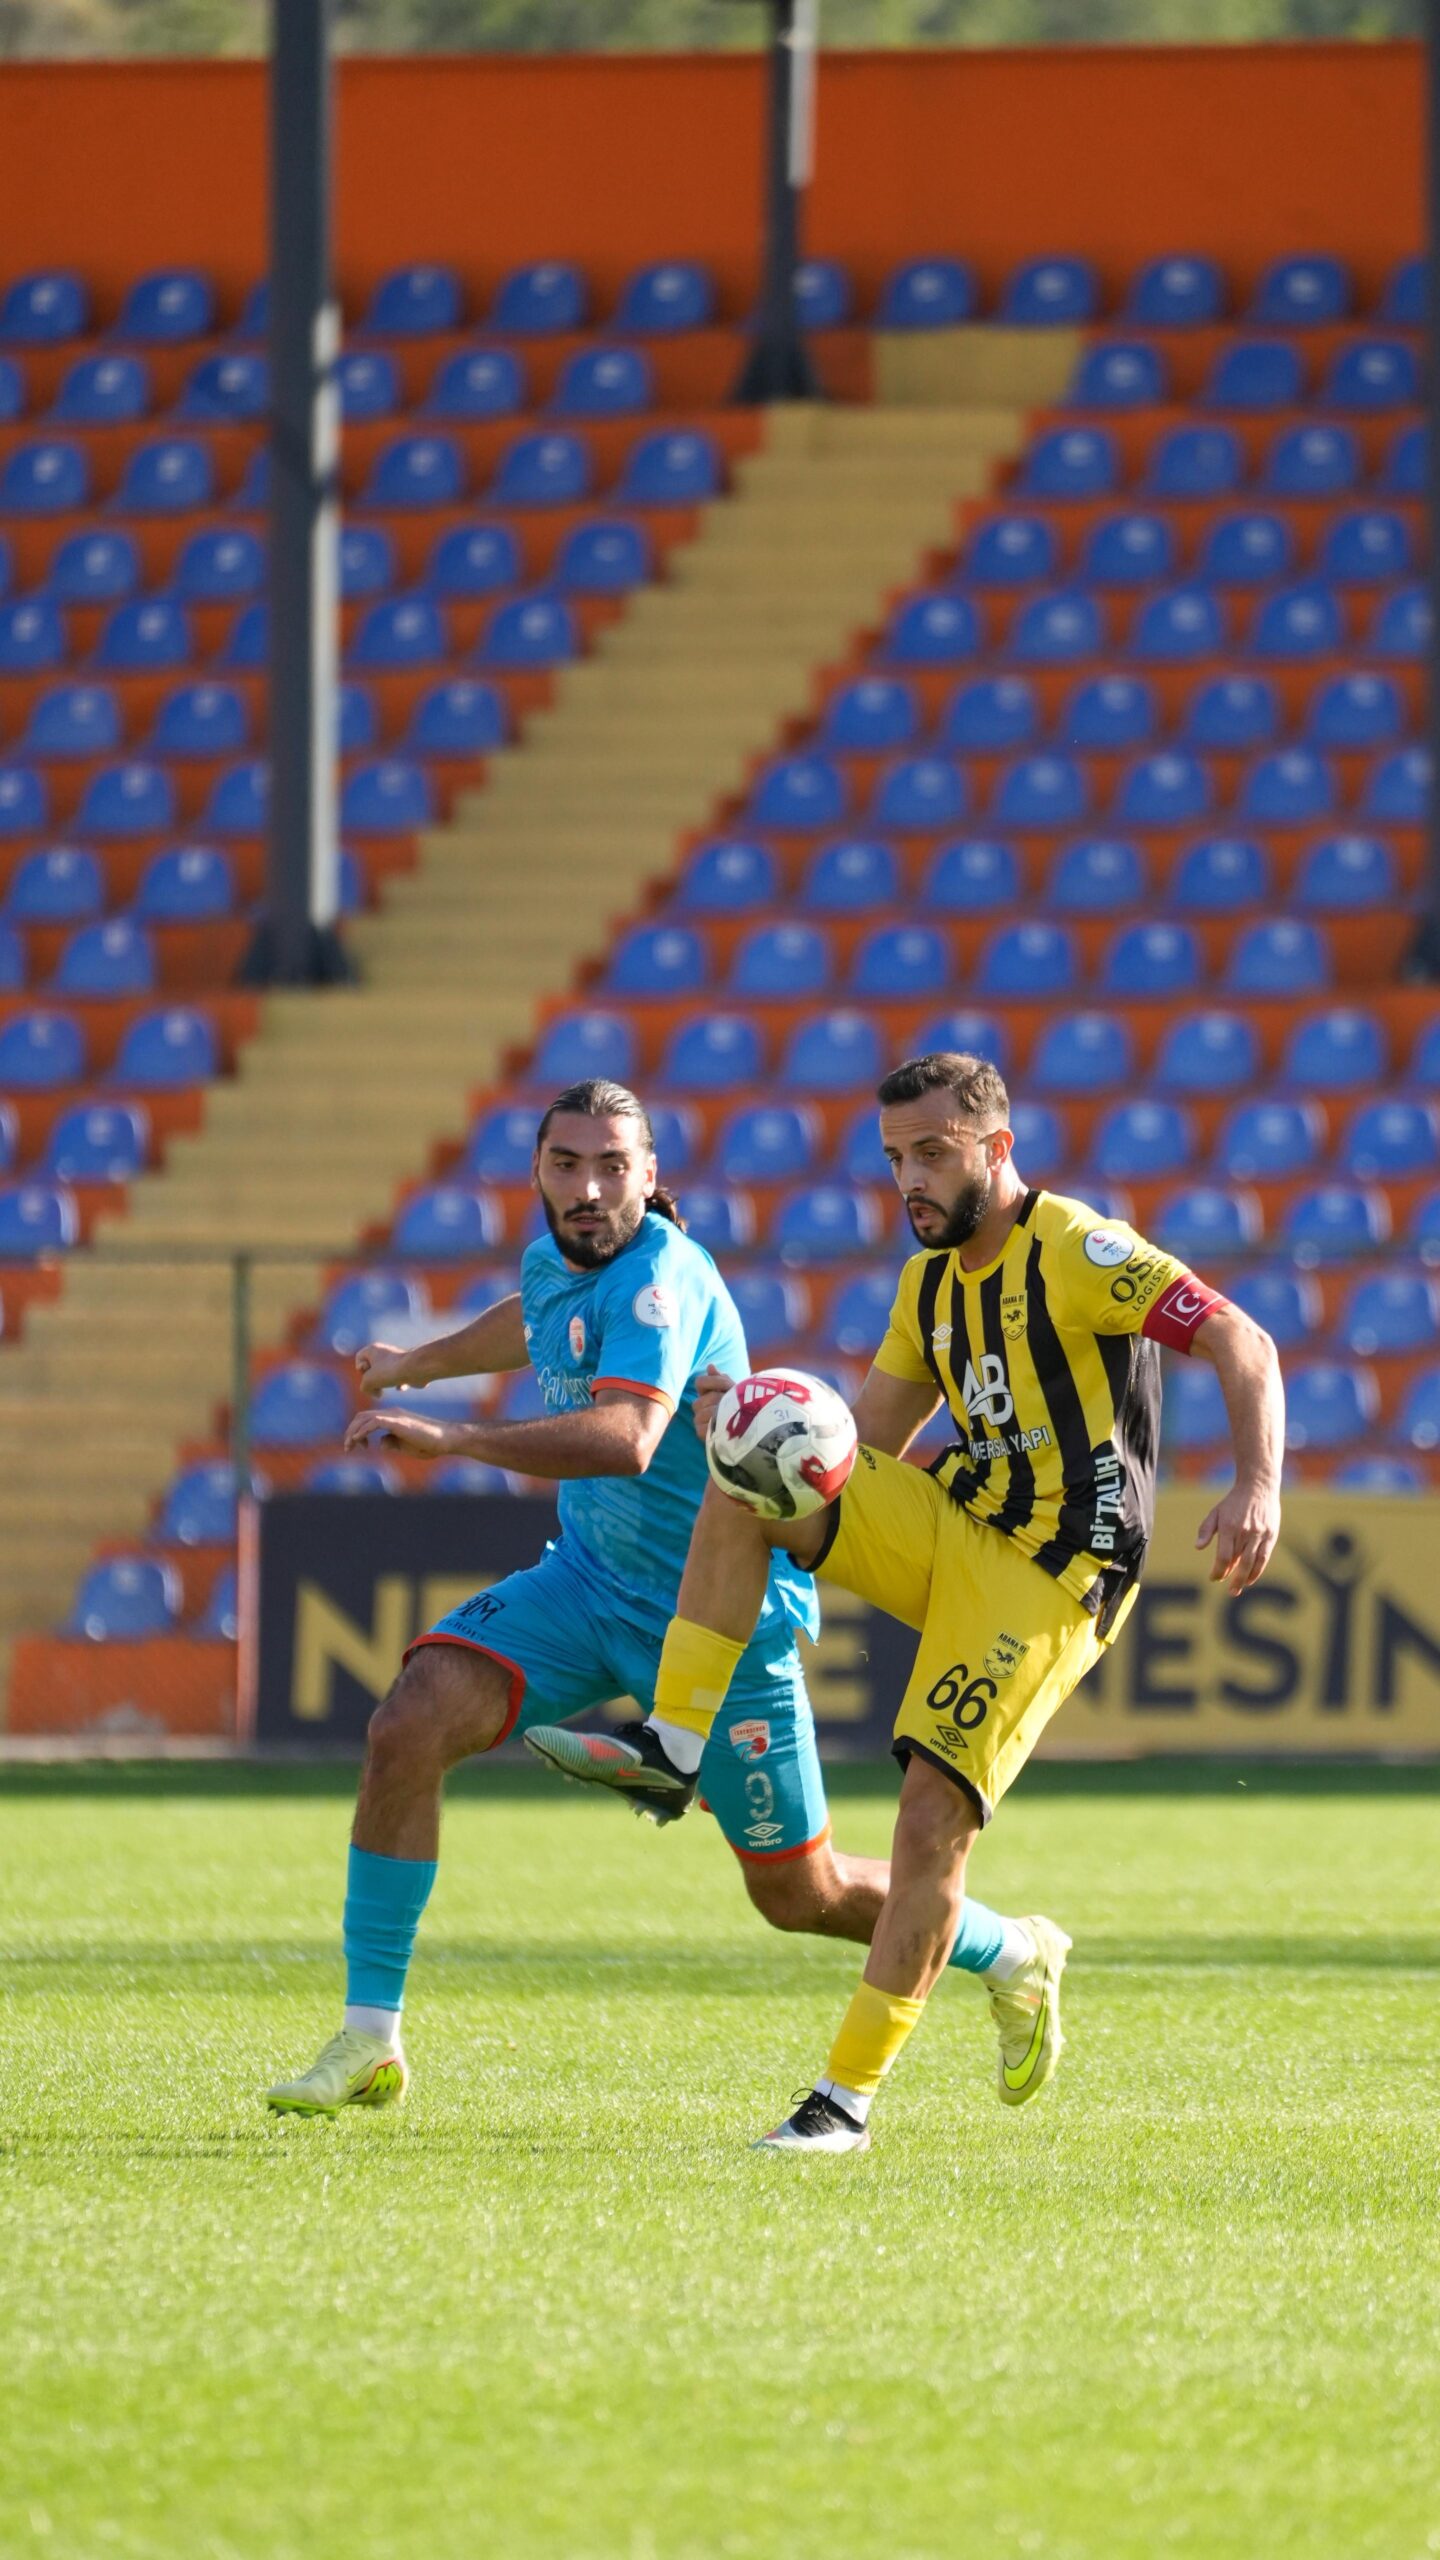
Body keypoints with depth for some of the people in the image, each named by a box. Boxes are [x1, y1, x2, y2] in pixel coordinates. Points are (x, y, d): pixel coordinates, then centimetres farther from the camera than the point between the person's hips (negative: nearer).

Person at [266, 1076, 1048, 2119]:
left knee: (803, 1895, 4)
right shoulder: (556, 1263, 1)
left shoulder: (661, 1279, -25)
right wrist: (420, 1363, 42)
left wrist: (456, 1439, -50)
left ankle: (1008, 1955, 33)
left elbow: (625, 1439, -42)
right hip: (590, 1581, 7)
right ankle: (369, 2042, -11)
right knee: (408, 1728, -17)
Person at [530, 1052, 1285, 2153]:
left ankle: (850, 2095, -8)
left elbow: (1243, 1344, -19)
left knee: (934, 1813, -15)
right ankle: (673, 1746, -12)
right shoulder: (932, 1279, 12)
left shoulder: (1076, 1252, -13)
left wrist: (1258, 1485, -34)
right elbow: (870, 1442, 16)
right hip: (954, 1524, 8)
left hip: (1050, 1578, -8)